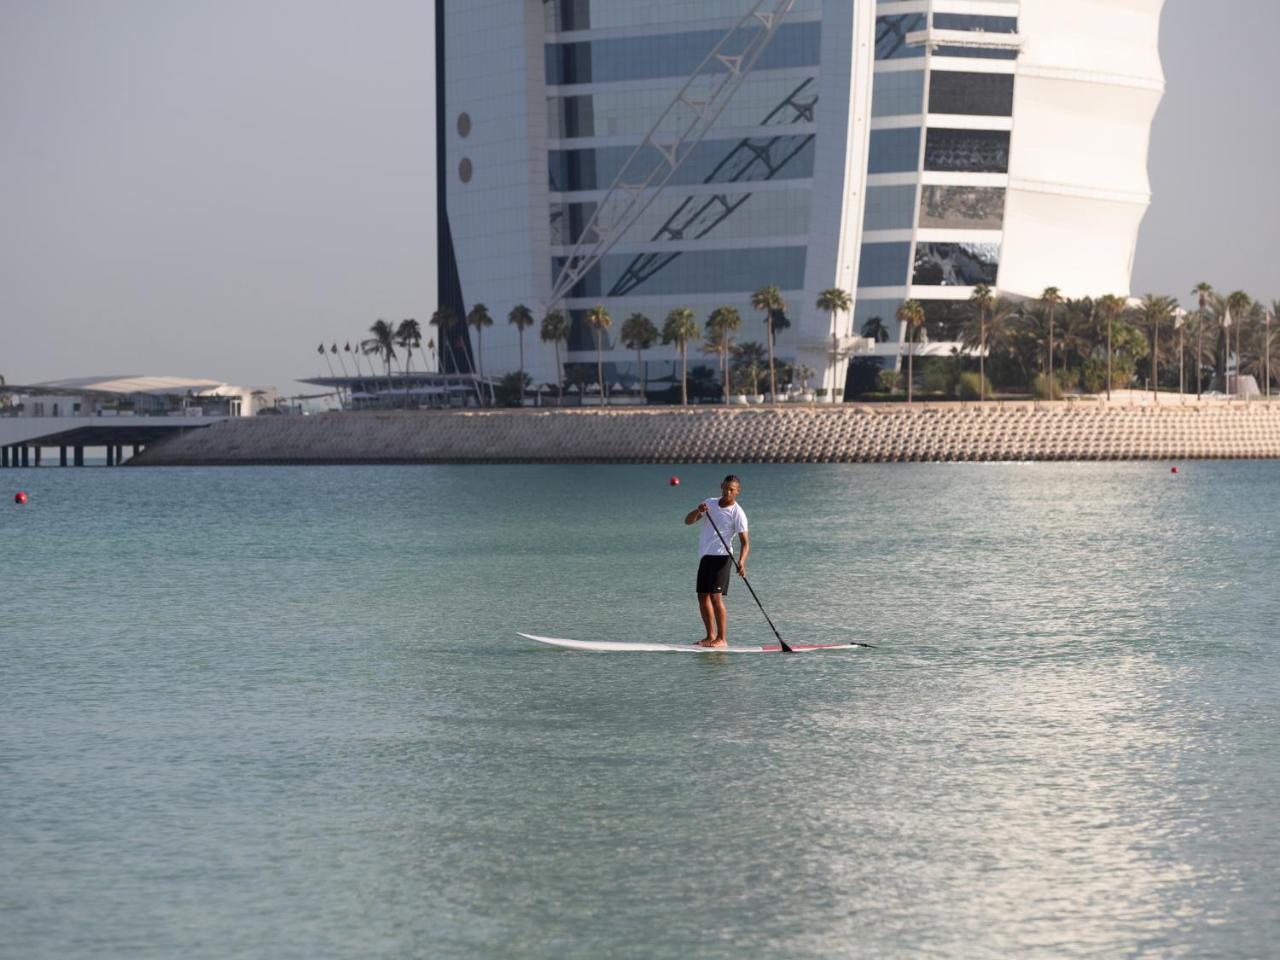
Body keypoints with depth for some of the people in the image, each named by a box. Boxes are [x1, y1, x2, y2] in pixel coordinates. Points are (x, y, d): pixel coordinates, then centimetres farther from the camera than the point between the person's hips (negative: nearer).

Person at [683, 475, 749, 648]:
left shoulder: (737, 513, -8)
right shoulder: (710, 504, 9)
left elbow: (745, 541, -14)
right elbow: (688, 521, 4)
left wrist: (741, 562, -31)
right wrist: (698, 511, -17)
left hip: (721, 556, -7)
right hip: (705, 556, 7)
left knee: (716, 597, -15)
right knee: (703, 597, 9)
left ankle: (722, 639, -14)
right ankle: (711, 636, 19)